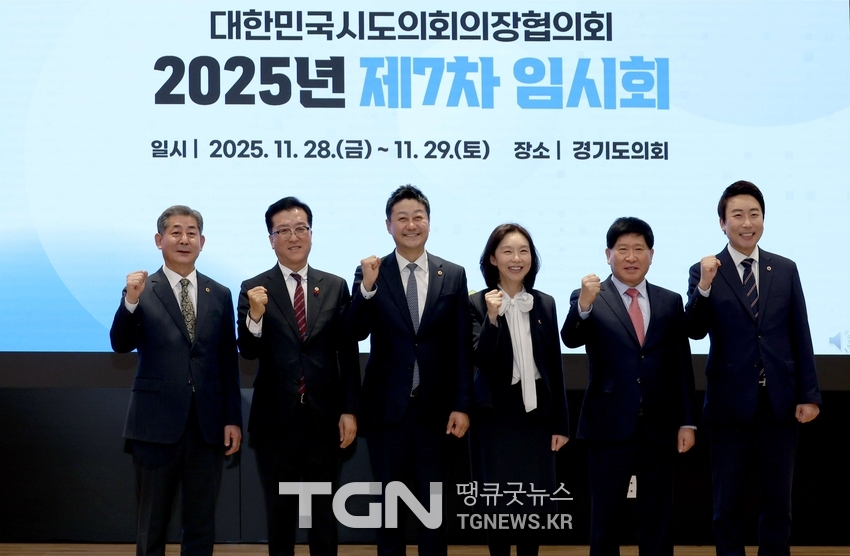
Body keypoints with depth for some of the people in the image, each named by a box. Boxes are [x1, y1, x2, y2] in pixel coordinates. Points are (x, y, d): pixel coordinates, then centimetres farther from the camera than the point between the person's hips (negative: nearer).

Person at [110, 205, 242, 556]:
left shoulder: (219, 295, 7)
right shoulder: (142, 291, -1)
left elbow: (229, 363, 9)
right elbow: (120, 345, -14)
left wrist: (233, 419, 5)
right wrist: (131, 300, -29)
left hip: (208, 426, 3)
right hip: (157, 424, -2)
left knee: (201, 526, 10)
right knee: (152, 524, 9)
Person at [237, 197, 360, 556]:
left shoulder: (335, 287, 3)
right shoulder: (254, 289, -2)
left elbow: (348, 353, 3)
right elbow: (248, 352, -9)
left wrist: (350, 410, -2)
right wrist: (255, 315, -28)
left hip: (325, 415, 1)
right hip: (276, 417, -1)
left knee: (324, 509, 12)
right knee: (279, 509, 12)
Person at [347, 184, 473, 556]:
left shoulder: (453, 275, 2)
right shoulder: (370, 272, -1)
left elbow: (462, 347, 1)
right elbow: (356, 333, -13)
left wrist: (462, 405, -3)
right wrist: (367, 287, -28)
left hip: (435, 406, 1)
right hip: (386, 405, 0)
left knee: (433, 501, 10)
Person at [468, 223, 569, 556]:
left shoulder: (545, 304, 6)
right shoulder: (478, 303, -5)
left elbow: (554, 367, 8)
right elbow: (481, 360, -14)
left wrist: (560, 423, 6)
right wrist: (492, 317, -28)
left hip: (536, 412, 3)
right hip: (495, 414, -3)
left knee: (534, 503, 7)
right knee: (498, 502, 3)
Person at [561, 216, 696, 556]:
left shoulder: (670, 302, 8)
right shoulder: (588, 299, -1)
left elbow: (682, 366, 8)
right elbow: (571, 339, -20)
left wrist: (687, 422, 4)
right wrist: (584, 304, -39)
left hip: (660, 428, 3)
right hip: (610, 426, -2)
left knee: (657, 519, 11)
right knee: (605, 518, 7)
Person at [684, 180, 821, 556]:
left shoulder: (786, 269, 6)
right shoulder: (704, 272, -2)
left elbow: (800, 335, 6)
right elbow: (695, 331, -14)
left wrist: (809, 394, 1)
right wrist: (704, 286, -30)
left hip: (780, 402, 2)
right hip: (730, 404, -2)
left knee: (777, 502, 11)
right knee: (727, 503, 9)